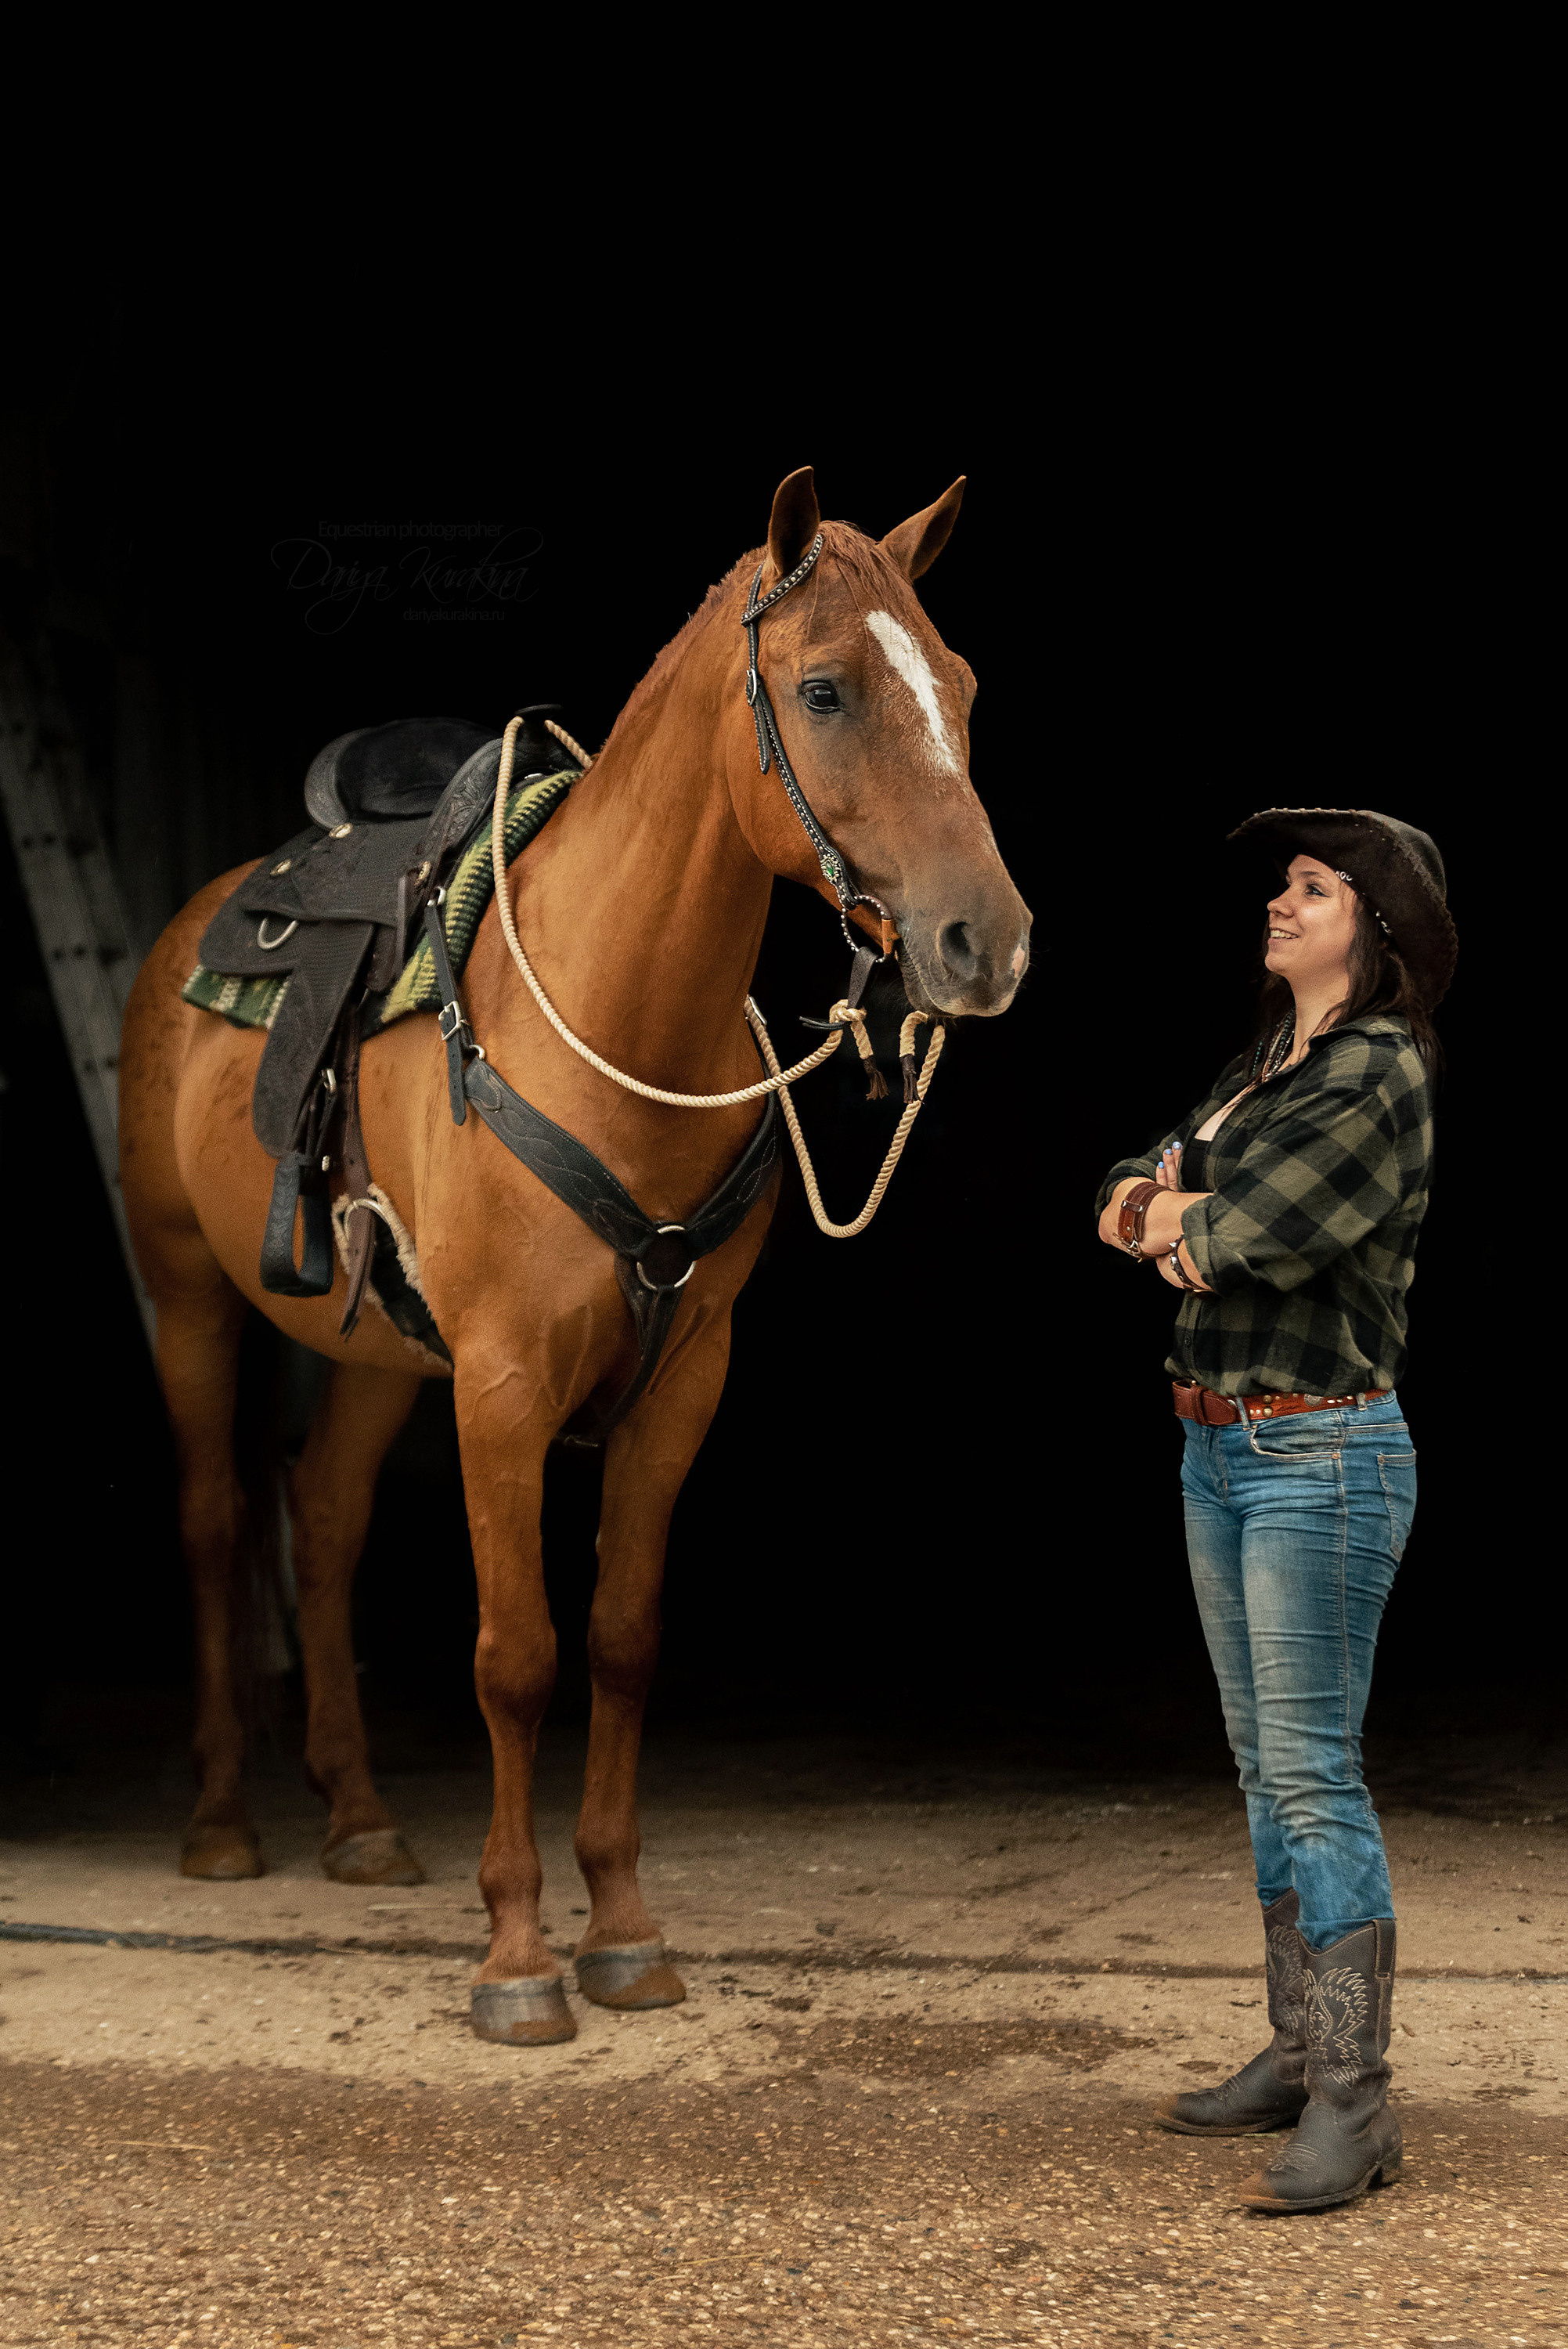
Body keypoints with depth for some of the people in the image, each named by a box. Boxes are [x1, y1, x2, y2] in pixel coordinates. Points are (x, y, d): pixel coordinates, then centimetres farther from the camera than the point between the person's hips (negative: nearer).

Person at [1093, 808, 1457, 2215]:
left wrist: (1180, 1217, 0)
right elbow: (1128, 1205, 16)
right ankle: (1300, 2050, 24)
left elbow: (1247, 1237, -21)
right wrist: (1163, 1207, -7)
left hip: (1320, 1452, -9)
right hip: (1218, 1450, 9)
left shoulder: (1379, 1077, -14)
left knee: (1316, 1776, -9)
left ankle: (1355, 2103, -5)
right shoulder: (1265, 1068, 14)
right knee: (1266, 1768, 14)